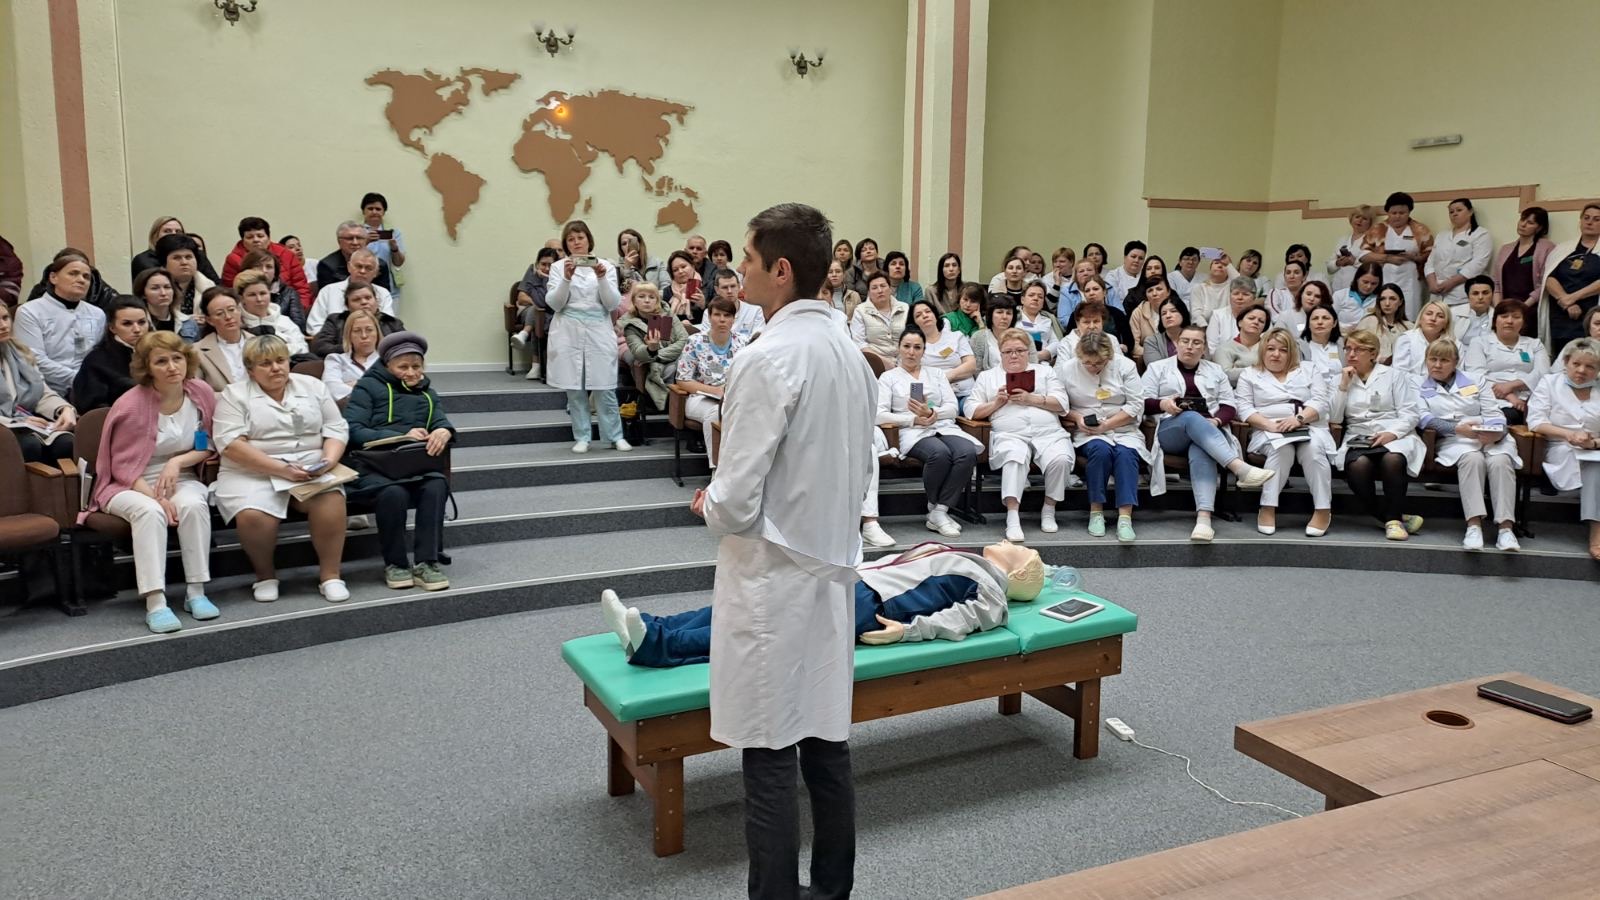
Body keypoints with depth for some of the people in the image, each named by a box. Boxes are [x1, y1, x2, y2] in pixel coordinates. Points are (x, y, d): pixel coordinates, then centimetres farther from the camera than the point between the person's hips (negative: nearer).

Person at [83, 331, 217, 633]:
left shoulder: (202, 394, -2)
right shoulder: (130, 405, -13)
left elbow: (208, 447, 8)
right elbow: (122, 467, -8)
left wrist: (177, 461, -12)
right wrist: (156, 497, -21)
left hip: (181, 480, 3)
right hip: (129, 486, -3)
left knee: (194, 504, -32)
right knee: (149, 511, -36)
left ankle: (196, 592, -25)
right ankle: (155, 603, -39)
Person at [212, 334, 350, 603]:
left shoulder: (312, 386, 15)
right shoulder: (234, 395, 4)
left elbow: (336, 429, 10)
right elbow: (231, 445, -9)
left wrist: (328, 460, -12)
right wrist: (281, 469, -19)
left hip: (310, 469, 2)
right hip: (252, 473, -2)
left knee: (331, 500, -30)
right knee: (253, 515, -32)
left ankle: (330, 574, -17)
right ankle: (265, 574, -4)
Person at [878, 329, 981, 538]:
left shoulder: (936, 374, 26)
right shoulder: (888, 377, 15)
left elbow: (953, 408, 13)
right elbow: (880, 415, 0)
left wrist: (931, 413, -8)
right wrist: (915, 419, -10)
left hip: (944, 427, 4)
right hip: (913, 432, -3)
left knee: (968, 452, -31)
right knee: (940, 453, -37)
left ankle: (939, 512, -26)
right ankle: (933, 507, -15)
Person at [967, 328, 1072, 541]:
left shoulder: (1045, 371, 25)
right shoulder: (987, 377, 25)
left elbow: (1062, 404, 11)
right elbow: (971, 411, 14)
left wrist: (1031, 399, -3)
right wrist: (997, 402, -1)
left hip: (1049, 433, 2)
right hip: (1010, 435, -1)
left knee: (1061, 459, -31)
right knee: (1015, 459, -37)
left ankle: (1049, 510, -13)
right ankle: (1012, 518, -40)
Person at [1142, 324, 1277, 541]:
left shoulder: (1215, 371, 24)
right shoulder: (1157, 368, 18)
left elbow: (1229, 405, 15)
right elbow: (1143, 403, 9)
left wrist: (1217, 420, -7)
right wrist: (1163, 404, -13)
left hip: (1209, 429, 1)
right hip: (1171, 429, -1)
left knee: (1201, 452, -37)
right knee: (1193, 418, -38)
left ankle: (1204, 517, -57)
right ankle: (1241, 468, -57)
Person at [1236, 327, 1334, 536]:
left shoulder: (1308, 370, 19)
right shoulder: (1249, 374, 17)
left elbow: (1320, 402, 5)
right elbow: (1244, 408, 3)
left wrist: (1299, 419, -15)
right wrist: (1269, 425, -14)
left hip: (1309, 427, 1)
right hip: (1269, 431, -1)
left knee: (1313, 449, -33)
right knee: (1282, 449, -35)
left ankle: (1323, 510, -29)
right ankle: (1268, 508, -32)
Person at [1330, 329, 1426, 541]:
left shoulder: (1393, 376, 14)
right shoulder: (1341, 380, 21)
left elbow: (1410, 413, 3)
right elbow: (1334, 418, 9)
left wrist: (1393, 433, -15)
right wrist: (1343, 386, 2)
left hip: (1394, 437, -1)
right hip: (1358, 440, 1)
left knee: (1393, 460, -38)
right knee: (1358, 466, -35)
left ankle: (1393, 519, -20)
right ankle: (1397, 517, -19)